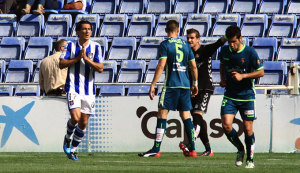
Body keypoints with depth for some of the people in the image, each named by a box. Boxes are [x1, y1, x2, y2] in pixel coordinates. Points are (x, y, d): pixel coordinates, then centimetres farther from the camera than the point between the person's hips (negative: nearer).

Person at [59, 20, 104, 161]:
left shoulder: (95, 47, 2)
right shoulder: (70, 45, 2)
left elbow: (100, 68, -5)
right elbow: (61, 64, -4)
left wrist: (86, 58, -16)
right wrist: (78, 58, -13)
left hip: (88, 90, 2)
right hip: (73, 87, -2)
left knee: (83, 123, 4)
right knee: (75, 117, -18)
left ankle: (73, 150, 20)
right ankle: (67, 138, 13)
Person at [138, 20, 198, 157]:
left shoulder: (165, 44, -4)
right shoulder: (185, 45, 11)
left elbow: (161, 65, -12)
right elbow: (194, 66, 12)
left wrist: (152, 85, -10)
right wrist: (195, 83, 24)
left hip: (171, 85, -5)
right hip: (185, 85, 5)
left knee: (162, 114, -3)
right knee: (186, 116, 9)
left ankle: (156, 149, -7)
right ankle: (192, 149, 6)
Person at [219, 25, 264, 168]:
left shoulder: (250, 52, -11)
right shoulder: (224, 51, 1)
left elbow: (261, 72, -7)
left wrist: (242, 76, -17)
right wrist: (223, 79, 5)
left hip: (246, 96, -3)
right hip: (230, 96, 3)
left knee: (248, 129, -2)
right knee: (226, 125, -12)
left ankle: (250, 159, 18)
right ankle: (240, 150, 14)